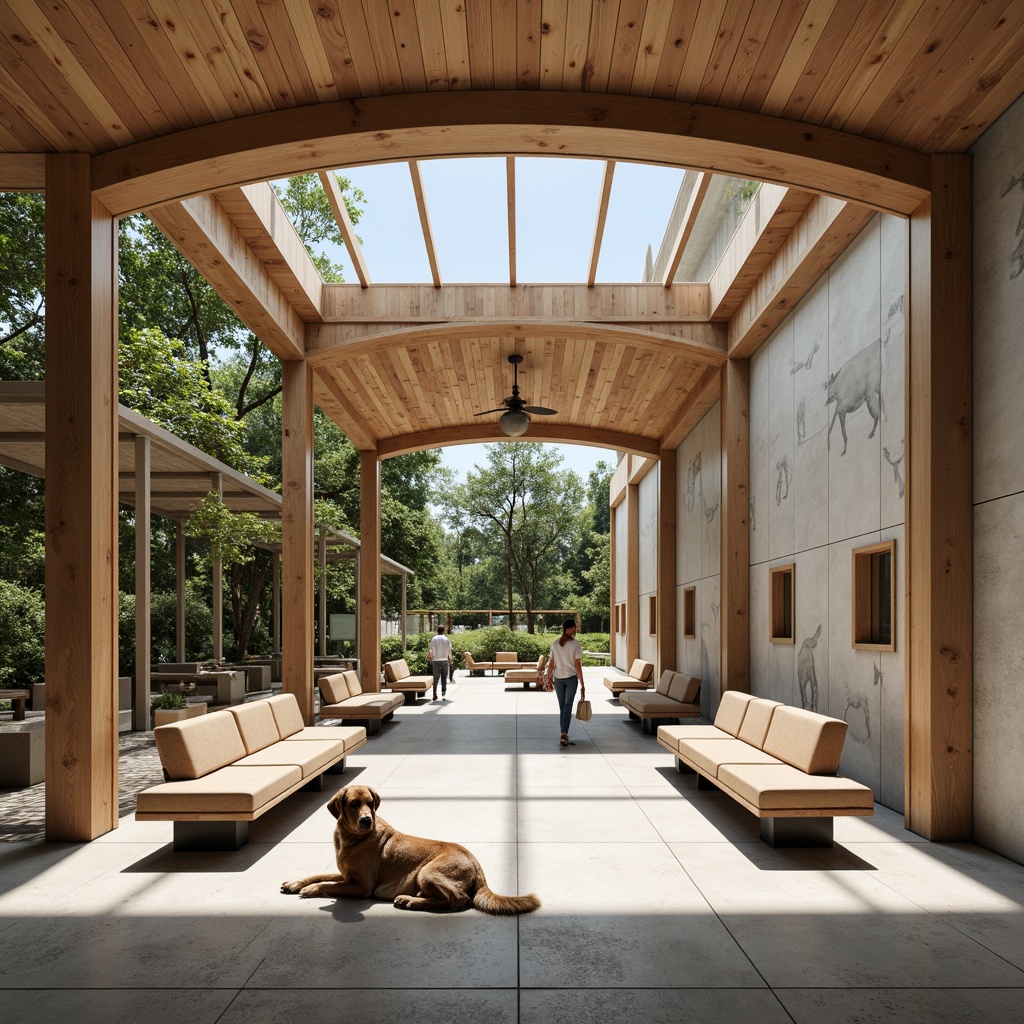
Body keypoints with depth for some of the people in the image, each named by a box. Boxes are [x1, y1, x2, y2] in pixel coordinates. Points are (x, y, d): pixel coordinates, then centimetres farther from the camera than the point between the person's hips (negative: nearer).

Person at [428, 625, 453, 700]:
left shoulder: (433, 639, 0)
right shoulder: (447, 639, 0)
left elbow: (431, 652, -2)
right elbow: (449, 652, 1)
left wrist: (430, 662, 4)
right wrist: (450, 662, 8)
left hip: (435, 661, 0)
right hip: (444, 660, 0)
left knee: (436, 678, 4)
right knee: (444, 678, 7)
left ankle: (435, 695, 0)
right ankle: (444, 693, -4)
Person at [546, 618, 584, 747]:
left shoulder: (555, 644, 3)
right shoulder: (575, 643, -9)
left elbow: (551, 663, 4)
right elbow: (578, 664, -10)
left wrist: (549, 678, 16)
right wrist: (582, 684, -7)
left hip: (558, 678, 4)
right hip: (571, 678, -4)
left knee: (562, 707, 12)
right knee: (568, 706, -4)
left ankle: (564, 736, 16)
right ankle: (564, 735, -15)